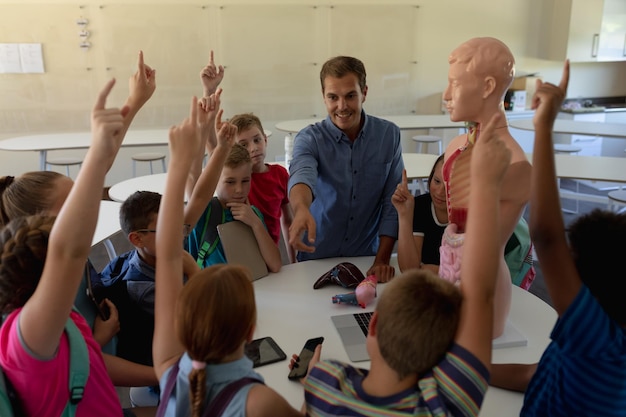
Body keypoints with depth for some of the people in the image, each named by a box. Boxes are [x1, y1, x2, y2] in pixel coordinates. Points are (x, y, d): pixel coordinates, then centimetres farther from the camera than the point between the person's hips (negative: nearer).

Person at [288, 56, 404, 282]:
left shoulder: (389, 135, -3)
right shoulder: (309, 138, -7)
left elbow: (392, 203, -2)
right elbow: (302, 175, -28)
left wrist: (382, 260, -9)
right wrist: (301, 209, -50)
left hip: (367, 257, 1)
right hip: (317, 258, -1)